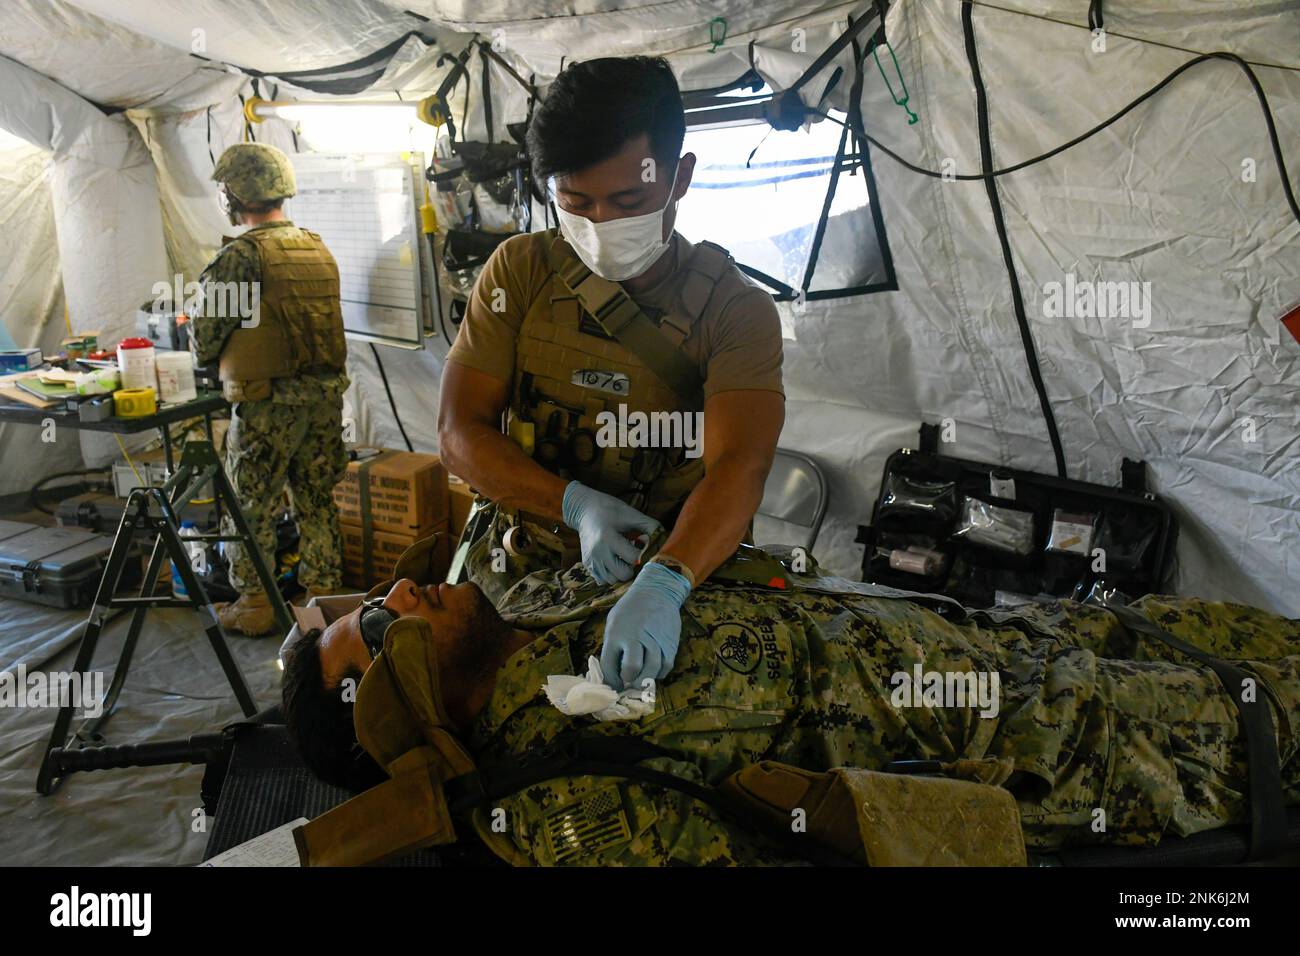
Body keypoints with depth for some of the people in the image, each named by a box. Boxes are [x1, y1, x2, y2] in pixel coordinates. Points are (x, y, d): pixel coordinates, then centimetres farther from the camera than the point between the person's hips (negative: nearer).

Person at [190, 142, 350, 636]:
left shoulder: (242, 254, -13)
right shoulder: (318, 249, 9)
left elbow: (206, 333, -8)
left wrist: (204, 354, 14)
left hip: (268, 401, -6)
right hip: (325, 392, 7)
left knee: (250, 505, 7)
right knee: (317, 498, 16)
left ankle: (254, 606, 16)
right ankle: (323, 591, 25)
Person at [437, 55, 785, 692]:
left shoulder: (737, 310, -7)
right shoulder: (520, 271, 0)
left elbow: (736, 468, -23)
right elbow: (459, 435, -2)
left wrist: (663, 585, -41)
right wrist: (576, 504, -18)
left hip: (678, 580, -1)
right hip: (525, 575, 2)